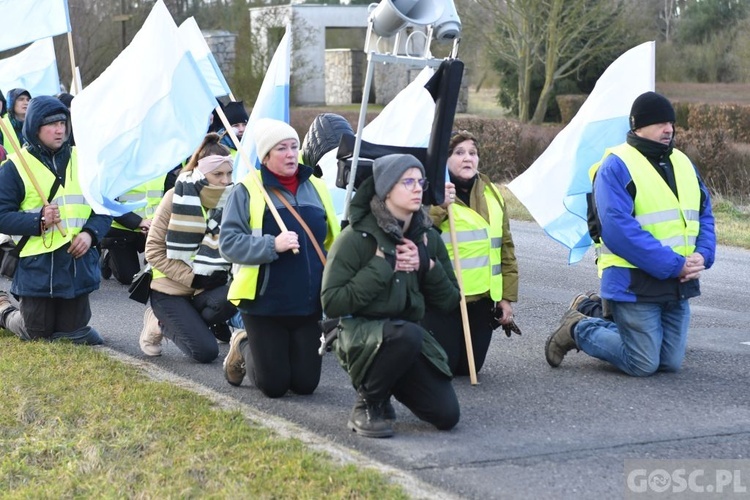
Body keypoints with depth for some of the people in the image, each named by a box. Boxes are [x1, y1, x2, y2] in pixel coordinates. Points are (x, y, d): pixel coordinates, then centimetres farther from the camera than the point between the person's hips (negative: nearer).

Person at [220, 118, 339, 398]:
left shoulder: (316, 187, 8)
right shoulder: (248, 191, -6)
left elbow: (332, 241, 17)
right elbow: (229, 242, -11)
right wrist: (272, 245, -24)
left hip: (308, 304, 4)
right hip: (264, 304, -4)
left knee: (305, 384, 6)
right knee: (273, 386, 0)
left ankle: (259, 349, 35)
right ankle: (243, 347, 31)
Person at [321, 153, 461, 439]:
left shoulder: (428, 238, 4)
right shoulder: (357, 237, -13)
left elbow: (450, 301, 8)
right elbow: (331, 304, -18)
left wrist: (428, 266, -11)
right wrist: (382, 267, -20)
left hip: (410, 336, 6)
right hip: (361, 334, -5)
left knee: (447, 416, -9)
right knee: (408, 334, -39)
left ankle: (388, 384, 19)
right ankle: (367, 404, -15)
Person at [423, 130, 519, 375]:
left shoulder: (492, 194, 10)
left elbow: (506, 248, 14)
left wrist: (507, 296, 10)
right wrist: (440, 207, -30)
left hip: (483, 297, 5)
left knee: (469, 366, 7)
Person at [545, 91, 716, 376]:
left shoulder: (682, 163, 12)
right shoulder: (616, 166, -12)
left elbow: (704, 215, 16)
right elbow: (619, 230, -20)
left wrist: (703, 255, -5)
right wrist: (673, 265, -21)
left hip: (679, 285, 7)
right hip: (635, 285, -7)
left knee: (670, 363, 11)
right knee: (643, 365, -5)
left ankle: (599, 323, 31)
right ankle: (578, 330, 16)